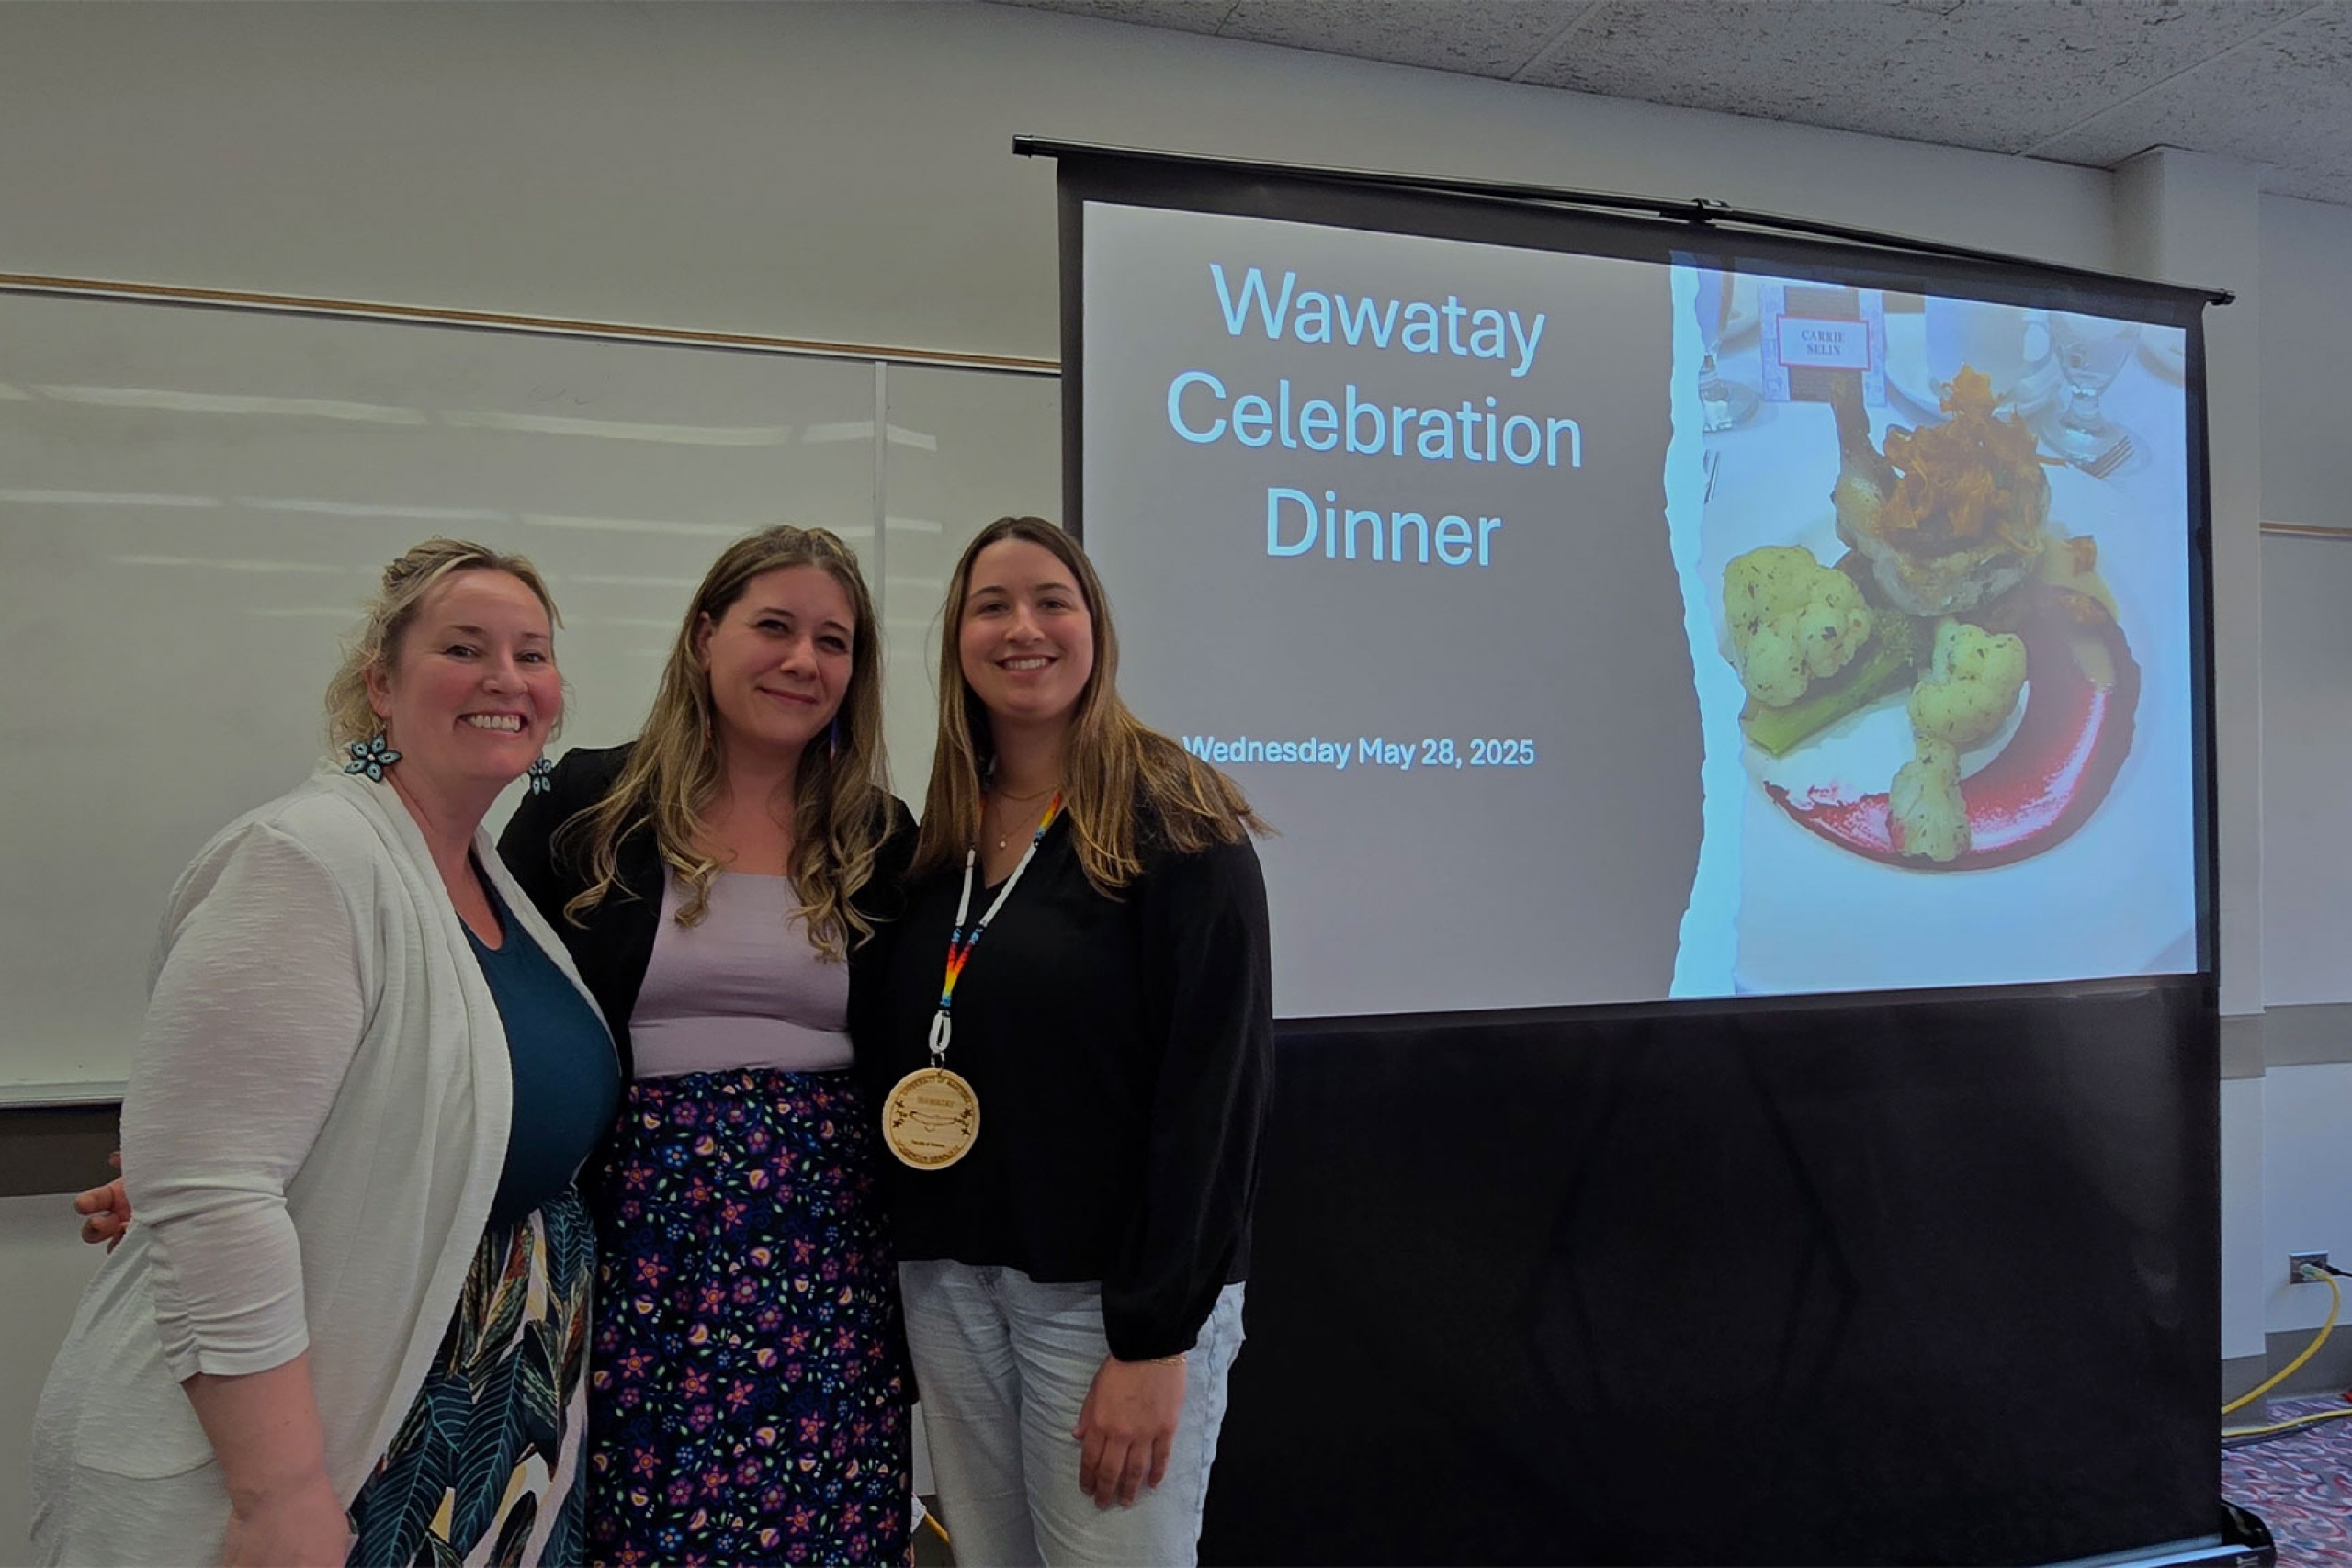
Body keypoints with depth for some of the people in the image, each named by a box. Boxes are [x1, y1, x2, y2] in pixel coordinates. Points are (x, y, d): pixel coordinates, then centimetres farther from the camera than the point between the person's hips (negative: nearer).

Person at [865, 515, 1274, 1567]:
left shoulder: (1174, 820, -10)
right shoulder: (937, 840, 7)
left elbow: (1216, 1083, -15)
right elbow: (902, 1063, 13)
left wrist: (1157, 1337, -17)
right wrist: (907, 1265, 6)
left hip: (1113, 1294, -5)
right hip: (947, 1284, 5)